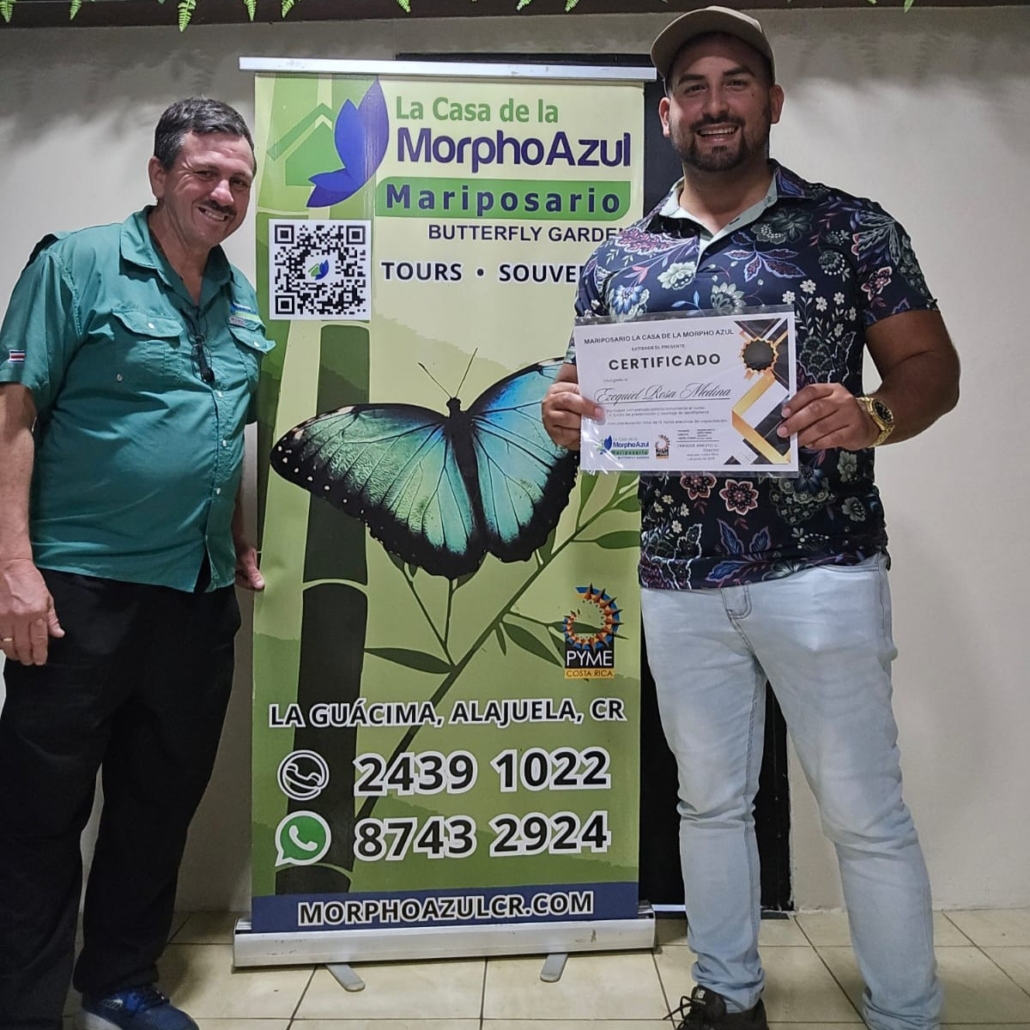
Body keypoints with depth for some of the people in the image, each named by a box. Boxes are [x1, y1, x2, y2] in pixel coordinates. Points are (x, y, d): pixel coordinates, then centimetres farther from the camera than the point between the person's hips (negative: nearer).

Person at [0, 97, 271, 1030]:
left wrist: (240, 543, 13)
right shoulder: (77, 264, -5)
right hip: (81, 585, -6)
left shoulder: (242, 297, 13)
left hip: (200, 593, 6)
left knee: (160, 802, 16)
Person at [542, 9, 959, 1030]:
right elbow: (590, 393, 13)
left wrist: (873, 416, -23)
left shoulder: (850, 227, 1)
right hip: (678, 577, 4)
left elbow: (932, 367, -1)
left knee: (864, 811, 6)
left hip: (819, 566, -3)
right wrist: (562, 411, -10)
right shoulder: (617, 259, 10)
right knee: (709, 800, 16)